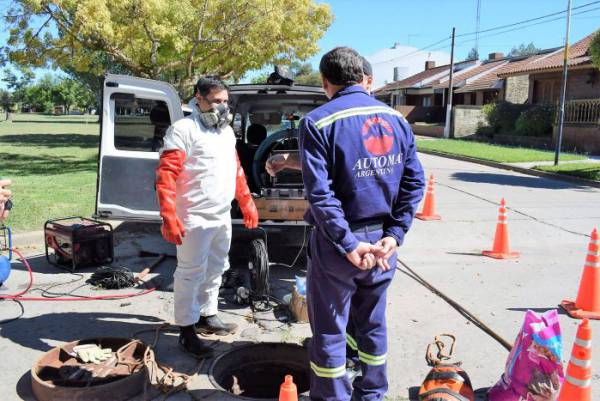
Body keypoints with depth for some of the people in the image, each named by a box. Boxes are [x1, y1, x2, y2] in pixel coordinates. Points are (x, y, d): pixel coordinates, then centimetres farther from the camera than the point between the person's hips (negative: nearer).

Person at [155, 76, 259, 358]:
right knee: (191, 274, 0)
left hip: (223, 217, 8)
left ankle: (207, 316, 34)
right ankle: (186, 330, 12)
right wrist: (169, 217, -25)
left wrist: (247, 203, 22)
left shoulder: (227, 131, 14)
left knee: (215, 270, 18)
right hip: (195, 218, -8)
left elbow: (236, 170, 24)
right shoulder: (183, 129, -11)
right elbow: (165, 175, -18)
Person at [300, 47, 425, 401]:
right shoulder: (396, 119, 4)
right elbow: (415, 183, -1)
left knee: (330, 331, 11)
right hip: (381, 241, 5)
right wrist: (394, 235, -4)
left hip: (338, 244, -5)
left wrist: (348, 244, -18)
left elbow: (320, 192, -20)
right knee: (373, 323, 21)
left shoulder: (318, 122, -12)